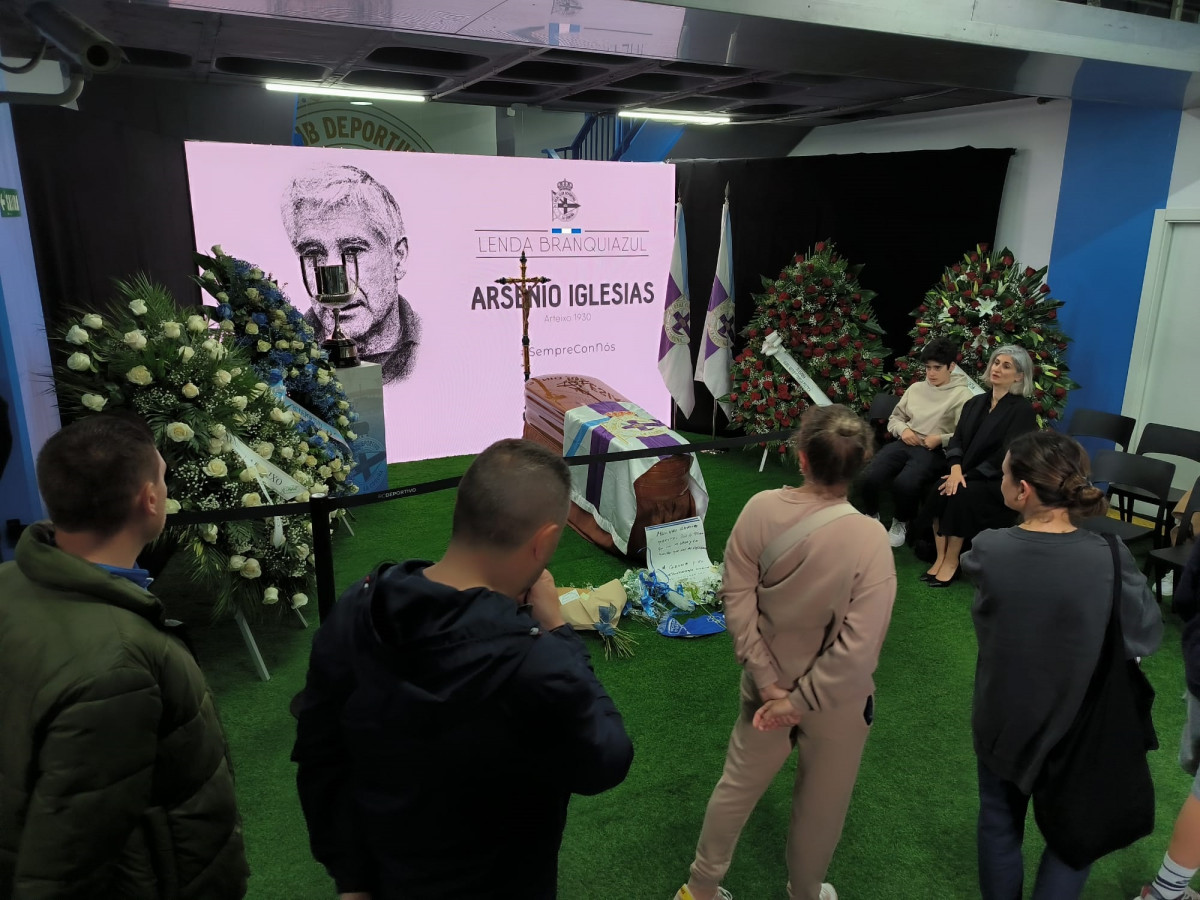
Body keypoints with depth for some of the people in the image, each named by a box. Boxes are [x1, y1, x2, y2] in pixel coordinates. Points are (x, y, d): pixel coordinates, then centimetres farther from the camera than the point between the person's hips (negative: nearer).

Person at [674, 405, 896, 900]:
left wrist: (768, 682, -8)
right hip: (835, 699, -3)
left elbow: (736, 599, -13)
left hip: (767, 683, 3)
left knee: (738, 784, 24)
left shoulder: (760, 509, -19)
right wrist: (798, 702, -16)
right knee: (820, 804, 24)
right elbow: (857, 649, -27)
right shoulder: (868, 537, -27)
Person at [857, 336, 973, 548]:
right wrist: (903, 429, 2)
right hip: (904, 444, 4)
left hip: (934, 452, -4)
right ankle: (871, 517, 8)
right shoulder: (916, 388, 21)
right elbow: (894, 418, 24)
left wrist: (941, 439, -18)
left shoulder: (962, 395, 5)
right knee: (867, 479, -24)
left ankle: (900, 523, -1)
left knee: (904, 484, -35)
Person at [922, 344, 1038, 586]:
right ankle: (940, 557, -20)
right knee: (939, 490, -25)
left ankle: (952, 561, -20)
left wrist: (968, 475, -19)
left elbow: (1006, 456, -15)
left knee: (962, 495, -32)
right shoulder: (975, 403, 13)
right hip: (966, 474, 5)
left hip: (1000, 482, -5)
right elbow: (957, 439, 3)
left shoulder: (1022, 410, -7)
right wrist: (956, 469, -17)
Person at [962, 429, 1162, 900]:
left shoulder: (987, 550, -24)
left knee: (999, 822, 25)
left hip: (1001, 719, 1)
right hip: (1077, 723, 0)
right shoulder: (1110, 559, -25)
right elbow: (1147, 636, -11)